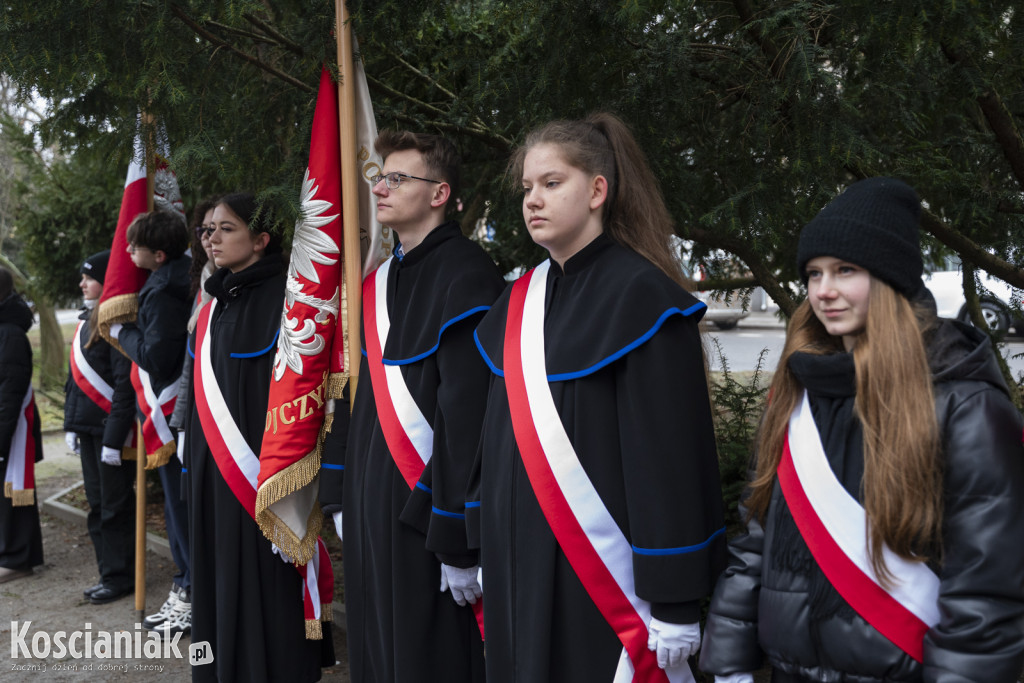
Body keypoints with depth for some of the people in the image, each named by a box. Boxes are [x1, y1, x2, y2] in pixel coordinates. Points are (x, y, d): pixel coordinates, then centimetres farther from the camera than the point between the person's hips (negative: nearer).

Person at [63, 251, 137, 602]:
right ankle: (109, 573, 24)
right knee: (98, 504, 14)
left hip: (110, 427, -9)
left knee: (115, 505, 0)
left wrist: (114, 437, -21)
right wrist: (72, 422, 16)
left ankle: (120, 577, 11)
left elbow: (125, 384, -20)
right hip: (89, 428, 9)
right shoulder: (86, 322, 14)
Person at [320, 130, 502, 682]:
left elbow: (469, 412, -20)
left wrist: (459, 540, -21)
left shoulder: (466, 275, -14)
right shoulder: (378, 282, 12)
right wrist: (341, 495, 15)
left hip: (427, 506, -8)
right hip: (371, 506, 8)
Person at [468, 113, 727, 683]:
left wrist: (675, 603, -16)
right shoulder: (519, 304, 10)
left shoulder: (639, 294, -11)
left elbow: (670, 452, -15)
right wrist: (486, 549, 16)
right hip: (521, 564, 6)